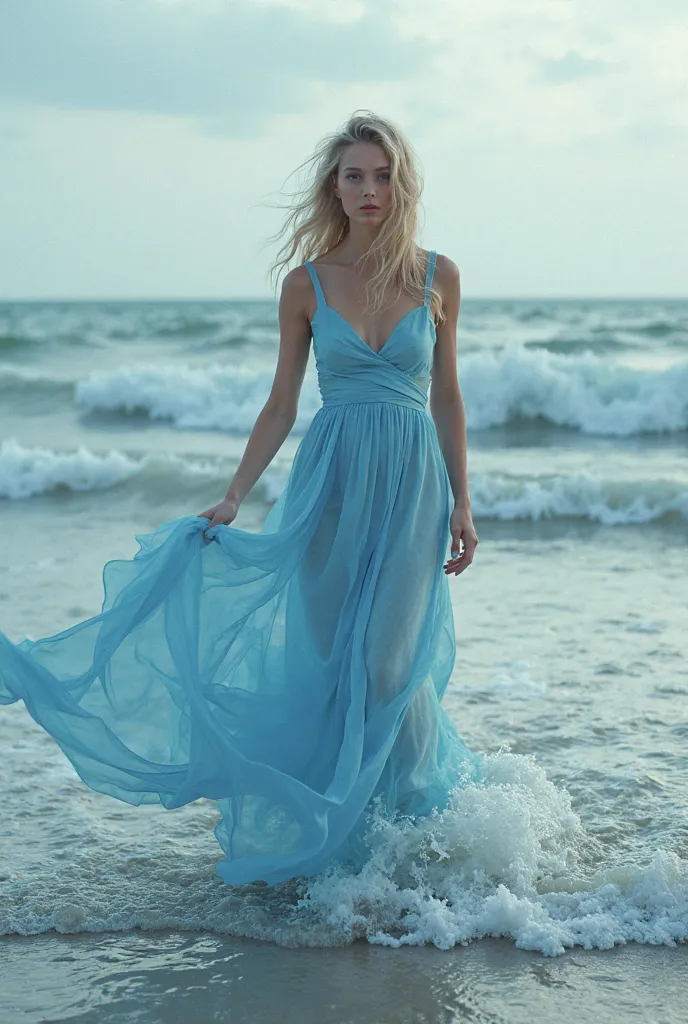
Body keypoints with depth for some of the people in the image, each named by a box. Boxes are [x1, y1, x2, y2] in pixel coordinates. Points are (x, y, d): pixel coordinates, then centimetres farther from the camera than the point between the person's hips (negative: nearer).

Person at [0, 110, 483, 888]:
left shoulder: (438, 277, 2)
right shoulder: (306, 284, 1)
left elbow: (446, 397, 7)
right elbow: (280, 407, 5)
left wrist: (460, 503, 5)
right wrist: (231, 499, 0)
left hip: (413, 479, -1)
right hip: (331, 480, 1)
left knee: (388, 657, -5)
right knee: (327, 655, 4)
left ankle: (424, 803, 17)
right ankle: (334, 824, 20)